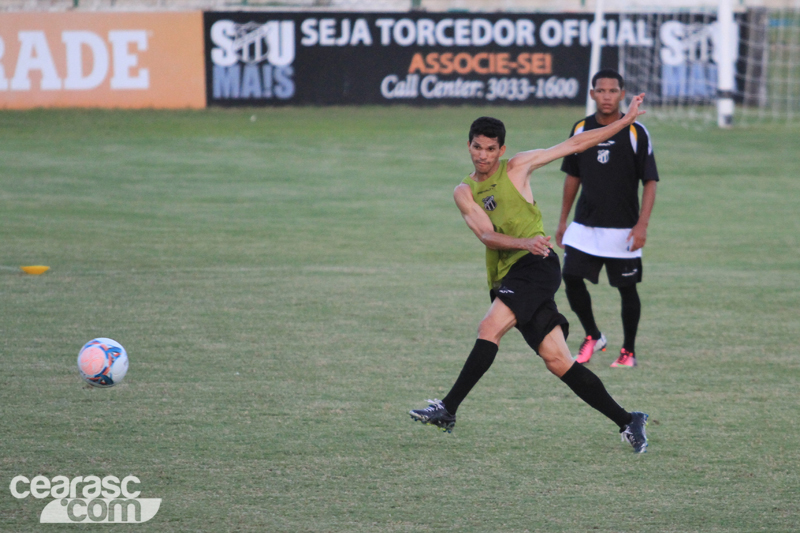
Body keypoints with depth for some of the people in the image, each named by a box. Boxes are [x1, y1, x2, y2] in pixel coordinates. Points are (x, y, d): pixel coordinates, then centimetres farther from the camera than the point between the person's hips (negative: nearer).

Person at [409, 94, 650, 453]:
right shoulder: (464, 192, 13)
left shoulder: (517, 167, 5)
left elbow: (575, 144, 10)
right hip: (506, 277, 5)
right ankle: (627, 422, 3)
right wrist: (525, 242, -23)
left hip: (536, 265, -5)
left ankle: (448, 410, -20)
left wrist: (625, 121, 8)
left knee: (489, 329, -22)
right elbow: (486, 235, -3)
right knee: (557, 360, -2)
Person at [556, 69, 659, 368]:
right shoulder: (581, 129, 5)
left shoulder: (636, 133, -7)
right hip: (584, 226, 3)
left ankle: (629, 351, 17)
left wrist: (642, 224, -17)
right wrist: (563, 221, 15)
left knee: (627, 288, 2)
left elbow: (650, 181, -6)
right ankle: (592, 337, 16)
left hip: (623, 229, -3)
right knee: (571, 279, -6)